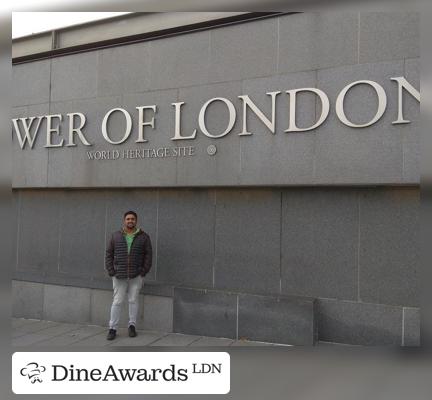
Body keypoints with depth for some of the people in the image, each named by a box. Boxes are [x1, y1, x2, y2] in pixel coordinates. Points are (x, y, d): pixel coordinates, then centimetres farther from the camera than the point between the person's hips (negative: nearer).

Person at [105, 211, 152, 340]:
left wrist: (143, 271, -5)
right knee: (117, 301, 1)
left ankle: (132, 326, 21)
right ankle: (112, 328, 10)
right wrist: (111, 271, -2)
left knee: (133, 300, 7)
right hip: (119, 275, 0)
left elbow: (148, 255, 2)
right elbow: (109, 254, 6)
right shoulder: (116, 236, 5)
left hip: (136, 276, 0)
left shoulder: (143, 237, 2)